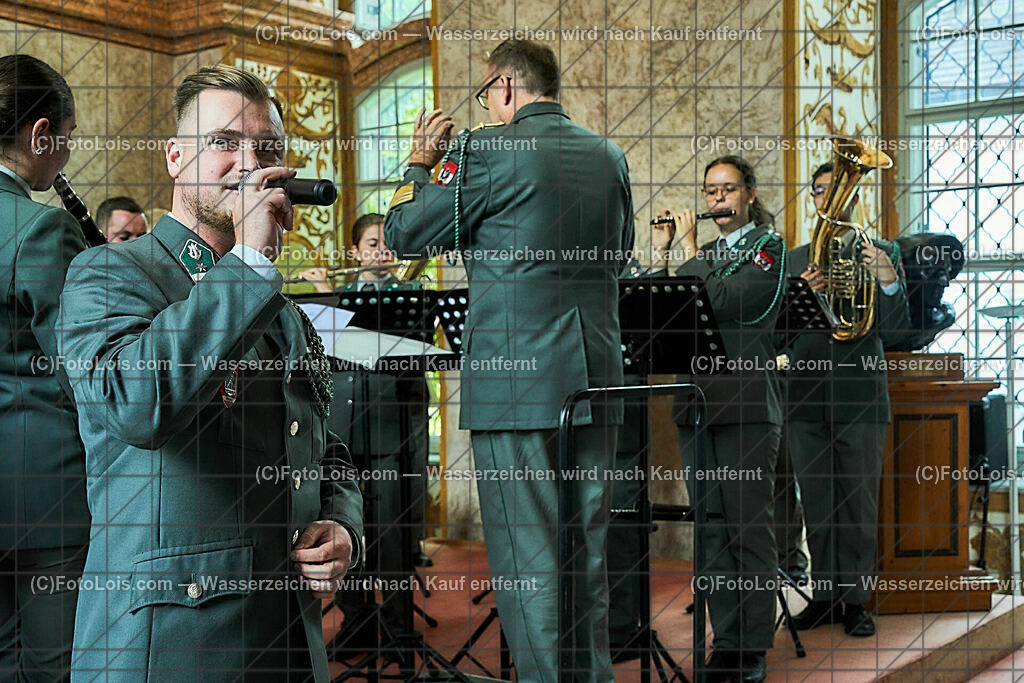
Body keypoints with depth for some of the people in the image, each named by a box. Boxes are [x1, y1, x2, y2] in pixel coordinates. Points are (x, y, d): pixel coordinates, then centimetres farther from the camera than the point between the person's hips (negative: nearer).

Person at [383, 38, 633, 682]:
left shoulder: (488, 151, -9)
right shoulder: (609, 155, 10)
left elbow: (404, 234, -1)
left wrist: (421, 162, 15)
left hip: (516, 381, -6)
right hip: (596, 377, 7)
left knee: (528, 560, 0)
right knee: (587, 552, 16)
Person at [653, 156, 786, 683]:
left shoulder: (767, 247, 1)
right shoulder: (704, 253, 20)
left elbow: (723, 302, -15)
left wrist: (688, 249, -5)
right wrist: (662, 254, 8)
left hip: (745, 405, -6)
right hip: (698, 403, 6)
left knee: (749, 529, -4)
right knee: (712, 529, 7)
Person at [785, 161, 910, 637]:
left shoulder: (880, 254, 6)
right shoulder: (792, 261, 13)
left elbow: (895, 329, -4)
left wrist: (889, 281, -21)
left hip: (860, 398, -2)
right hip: (806, 399, 2)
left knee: (858, 506, 1)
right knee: (818, 508, 7)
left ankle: (855, 600, 11)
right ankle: (824, 596, 17)